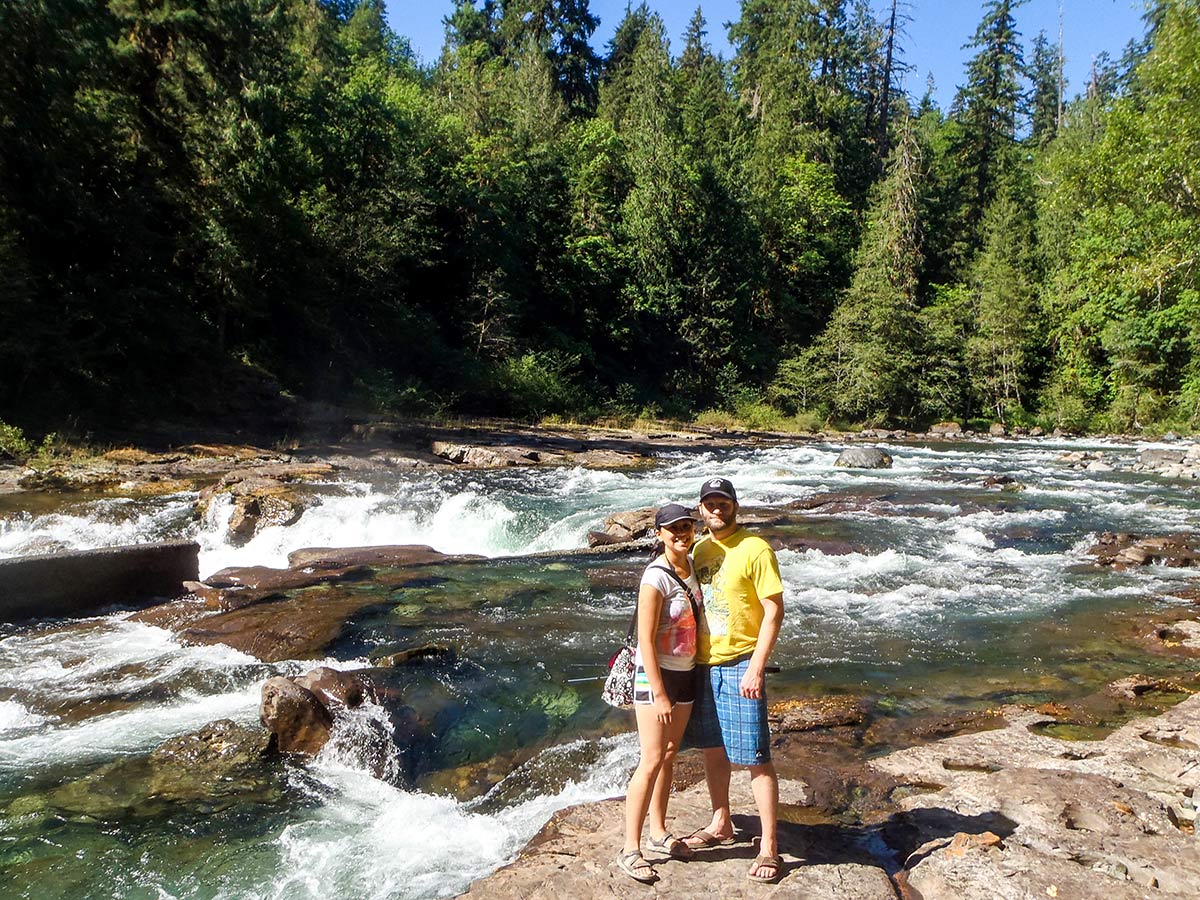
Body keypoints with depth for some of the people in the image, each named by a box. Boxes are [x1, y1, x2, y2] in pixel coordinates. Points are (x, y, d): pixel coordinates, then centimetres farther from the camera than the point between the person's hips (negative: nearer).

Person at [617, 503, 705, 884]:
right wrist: (659, 695, -20)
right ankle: (630, 850, 6)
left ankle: (659, 832, 32)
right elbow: (646, 640, -21)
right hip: (655, 675, -8)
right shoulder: (656, 578, -21)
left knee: (670, 755, 17)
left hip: (685, 673, 8)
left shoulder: (691, 567, 4)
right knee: (652, 761, -5)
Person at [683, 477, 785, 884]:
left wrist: (756, 667, -18)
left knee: (756, 758, -2)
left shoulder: (755, 549, -11)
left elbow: (774, 610, -13)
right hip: (702, 665, 7)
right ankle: (721, 824, 36)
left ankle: (769, 847, 10)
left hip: (739, 665, -7)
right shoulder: (699, 550, 9)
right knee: (712, 747, 18)